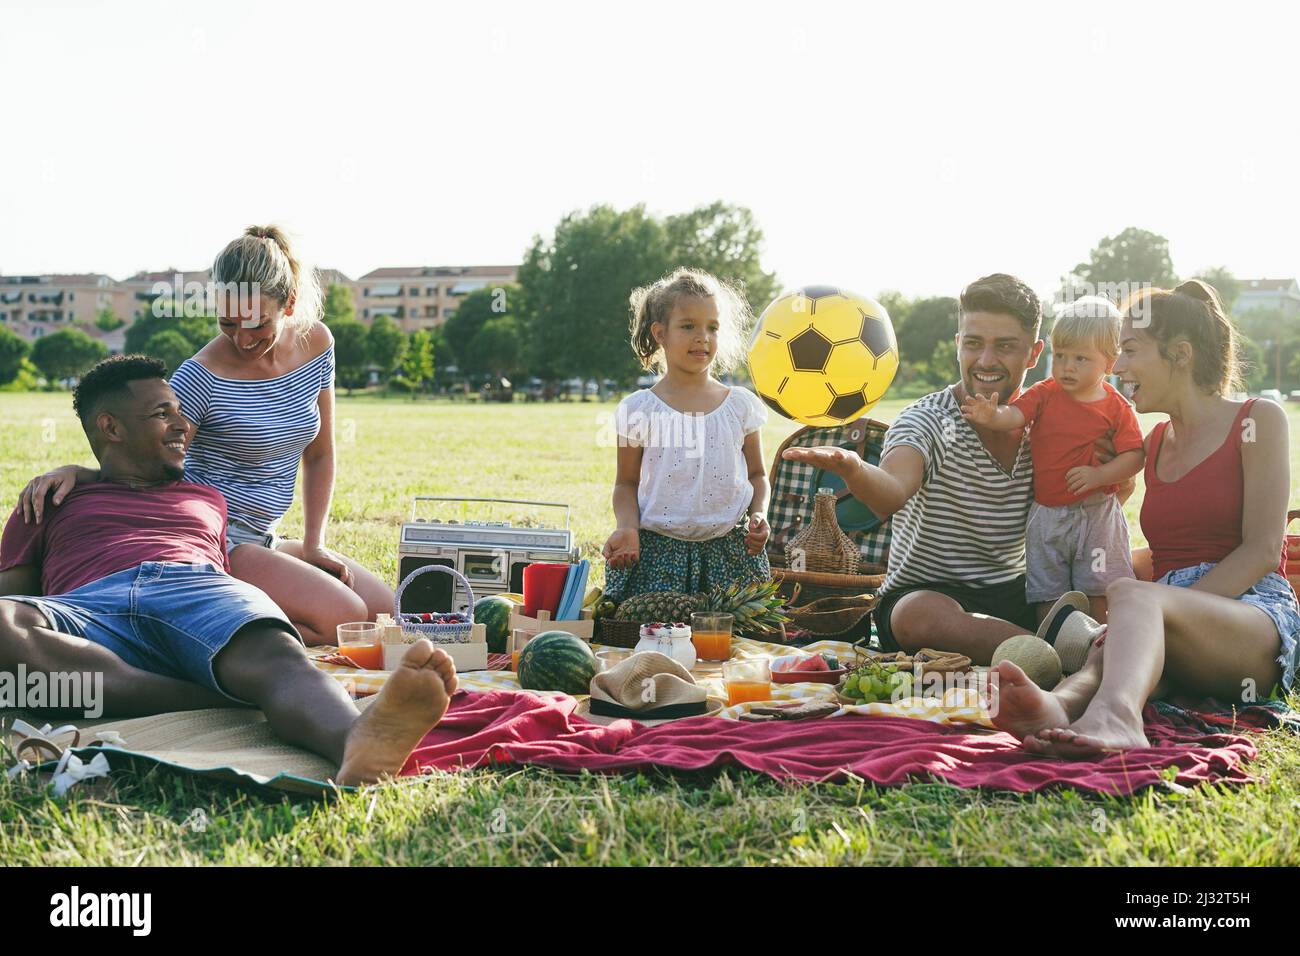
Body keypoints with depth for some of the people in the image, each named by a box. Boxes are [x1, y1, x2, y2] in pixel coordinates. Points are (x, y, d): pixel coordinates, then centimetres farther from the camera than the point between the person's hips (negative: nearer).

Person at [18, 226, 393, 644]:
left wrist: (313, 544, 4)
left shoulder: (316, 343, 1)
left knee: (388, 610, 6)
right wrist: (73, 470, -30)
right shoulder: (204, 377, -17)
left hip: (261, 539, 8)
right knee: (344, 619, -21)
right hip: (212, 541, -8)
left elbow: (319, 456, 9)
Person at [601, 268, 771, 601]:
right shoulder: (638, 409, 1)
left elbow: (756, 474, 15)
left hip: (730, 553, 2)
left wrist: (759, 515, -3)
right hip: (656, 552, -1)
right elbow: (626, 484, 6)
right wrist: (627, 528, -11)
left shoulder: (742, 405, 6)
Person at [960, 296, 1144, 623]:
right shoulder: (1044, 394, 0)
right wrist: (991, 416, -39)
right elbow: (1015, 415, -16)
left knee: (1099, 595, 3)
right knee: (1046, 594, 10)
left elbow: (1134, 456, -8)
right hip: (1046, 515, 2)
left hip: (1097, 514, -2)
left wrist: (1098, 475, -23)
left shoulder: (1116, 408, -4)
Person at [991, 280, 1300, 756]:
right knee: (1108, 654, -34)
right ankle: (1061, 706, -68)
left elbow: (1261, 551, -5)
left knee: (1131, 593, -37)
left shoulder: (1257, 420, 5)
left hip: (1257, 611, -4)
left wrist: (1140, 605, -16)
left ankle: (1113, 714, -66)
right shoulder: (1154, 444, 23)